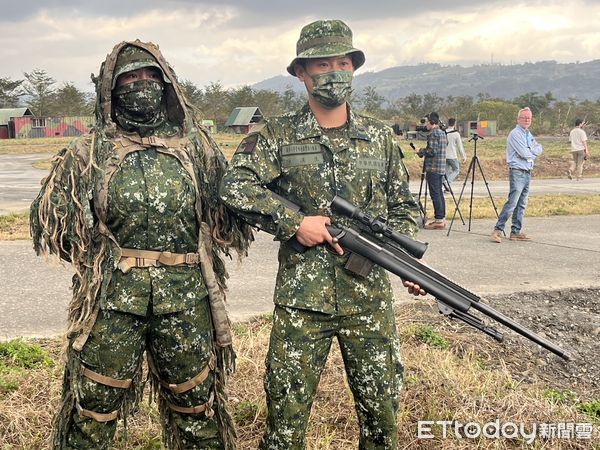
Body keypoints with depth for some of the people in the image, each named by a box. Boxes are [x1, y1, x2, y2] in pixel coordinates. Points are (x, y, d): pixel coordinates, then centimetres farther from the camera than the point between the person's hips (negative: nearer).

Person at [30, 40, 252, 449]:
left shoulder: (195, 145, 9)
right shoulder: (92, 151, 4)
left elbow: (228, 210, 13)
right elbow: (49, 219, 5)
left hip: (186, 297, 2)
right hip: (112, 297, -1)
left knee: (197, 405, 15)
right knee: (92, 410, 8)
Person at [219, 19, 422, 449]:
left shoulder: (380, 137, 8)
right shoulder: (279, 135, 0)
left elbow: (405, 207, 13)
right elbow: (234, 186, -10)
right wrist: (294, 221, -16)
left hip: (369, 297, 2)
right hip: (301, 298, -2)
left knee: (382, 411, 12)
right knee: (287, 414, 7)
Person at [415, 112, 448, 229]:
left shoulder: (433, 134, -13)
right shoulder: (442, 133, 16)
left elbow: (432, 151, -20)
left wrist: (421, 151, -3)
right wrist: (423, 151, 21)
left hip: (433, 168, -9)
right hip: (441, 168, 9)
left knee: (435, 194, -7)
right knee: (439, 193, 12)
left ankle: (439, 220, -8)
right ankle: (441, 219, 14)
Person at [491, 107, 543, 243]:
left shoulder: (529, 134, 20)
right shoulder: (515, 134, -9)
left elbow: (540, 149, 11)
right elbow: (524, 153, -17)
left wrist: (530, 151, -8)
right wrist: (534, 152, 2)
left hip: (527, 173, 9)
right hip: (517, 172, -9)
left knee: (521, 205, 8)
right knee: (512, 203, -15)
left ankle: (516, 232, 11)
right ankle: (498, 230, -14)